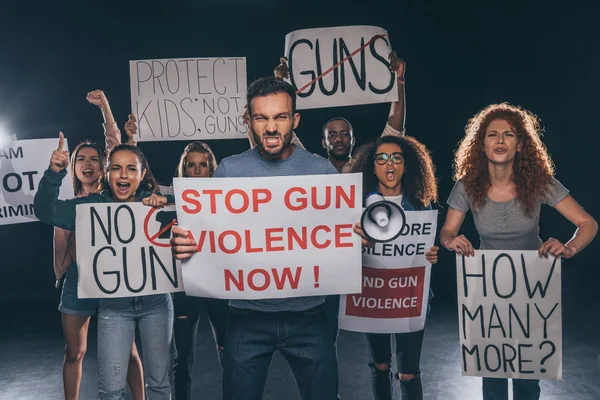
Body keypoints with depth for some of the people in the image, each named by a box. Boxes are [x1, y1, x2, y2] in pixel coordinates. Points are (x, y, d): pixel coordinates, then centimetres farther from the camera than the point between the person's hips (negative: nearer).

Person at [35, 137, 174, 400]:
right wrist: (54, 173, -24)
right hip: (114, 304, 0)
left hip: (155, 301, 0)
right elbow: (46, 211, -9)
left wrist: (167, 203, -28)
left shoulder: (155, 204, -5)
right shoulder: (93, 206, -3)